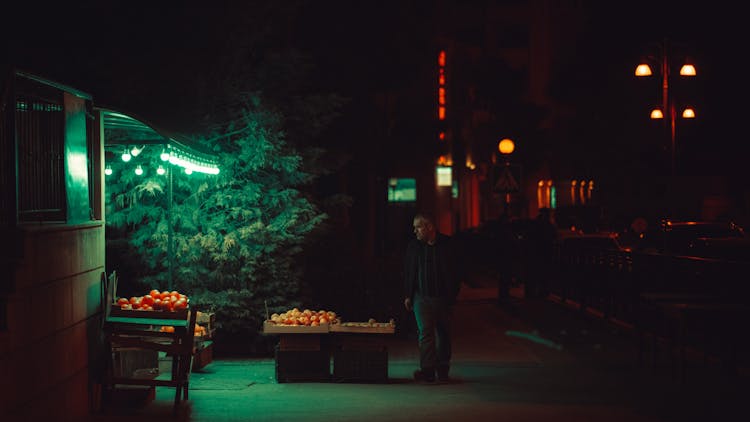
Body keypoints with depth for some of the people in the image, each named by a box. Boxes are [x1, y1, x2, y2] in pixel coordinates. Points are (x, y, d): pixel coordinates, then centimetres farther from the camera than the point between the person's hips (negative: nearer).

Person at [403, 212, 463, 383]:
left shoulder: (447, 244, -1)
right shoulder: (413, 246, 4)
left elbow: (457, 271, 5)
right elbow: (407, 272, 11)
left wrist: (453, 294, 0)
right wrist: (408, 295, 5)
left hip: (443, 298, 0)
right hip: (422, 298, 0)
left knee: (443, 334, 9)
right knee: (425, 333, -10)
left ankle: (442, 369, 21)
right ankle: (427, 370, -13)